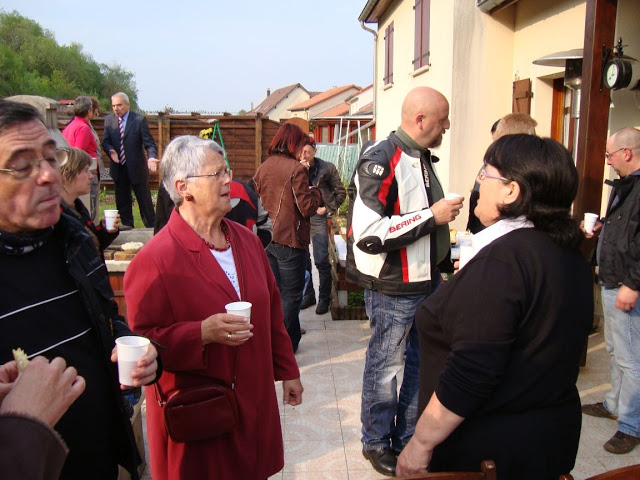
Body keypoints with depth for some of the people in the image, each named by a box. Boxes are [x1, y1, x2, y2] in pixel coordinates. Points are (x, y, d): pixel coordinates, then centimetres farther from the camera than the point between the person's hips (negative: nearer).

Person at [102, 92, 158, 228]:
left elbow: (149, 143, -11)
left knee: (145, 200, 3)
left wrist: (151, 158, -30)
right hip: (118, 167, 4)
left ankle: (152, 226, 14)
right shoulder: (109, 120, 5)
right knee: (122, 200, 12)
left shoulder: (139, 119, -7)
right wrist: (110, 150, -16)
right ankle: (126, 224, 25)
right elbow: (105, 141, 7)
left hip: (136, 167, -4)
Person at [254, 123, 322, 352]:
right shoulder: (296, 169, -14)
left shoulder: (262, 168, 8)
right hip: (290, 240, -7)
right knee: (291, 296, 4)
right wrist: (316, 192, 2)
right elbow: (307, 207, -15)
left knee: (274, 292, 17)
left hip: (266, 238, 7)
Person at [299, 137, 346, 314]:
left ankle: (324, 298, 10)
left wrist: (328, 209, -5)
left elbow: (341, 192, 3)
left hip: (317, 217, -4)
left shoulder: (327, 168, -2)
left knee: (321, 260, -3)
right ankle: (308, 294, 26)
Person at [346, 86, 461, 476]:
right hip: (393, 290, -9)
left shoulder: (423, 158, 12)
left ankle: (409, 436, 37)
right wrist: (432, 216, -24)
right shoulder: (380, 160, -18)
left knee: (423, 361, 18)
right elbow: (367, 232, -29)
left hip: (427, 282, 9)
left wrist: (447, 252, 16)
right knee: (386, 367, 7)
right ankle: (378, 444, 28)